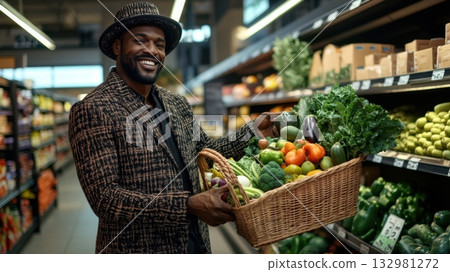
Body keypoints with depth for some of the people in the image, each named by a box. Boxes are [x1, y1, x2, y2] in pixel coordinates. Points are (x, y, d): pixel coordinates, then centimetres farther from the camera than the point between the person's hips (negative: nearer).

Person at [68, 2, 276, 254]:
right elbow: (104, 197, -20)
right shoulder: (92, 110, -15)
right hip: (137, 250, -6)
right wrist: (188, 205, -25)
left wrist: (254, 132, 3)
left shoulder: (178, 104, 5)